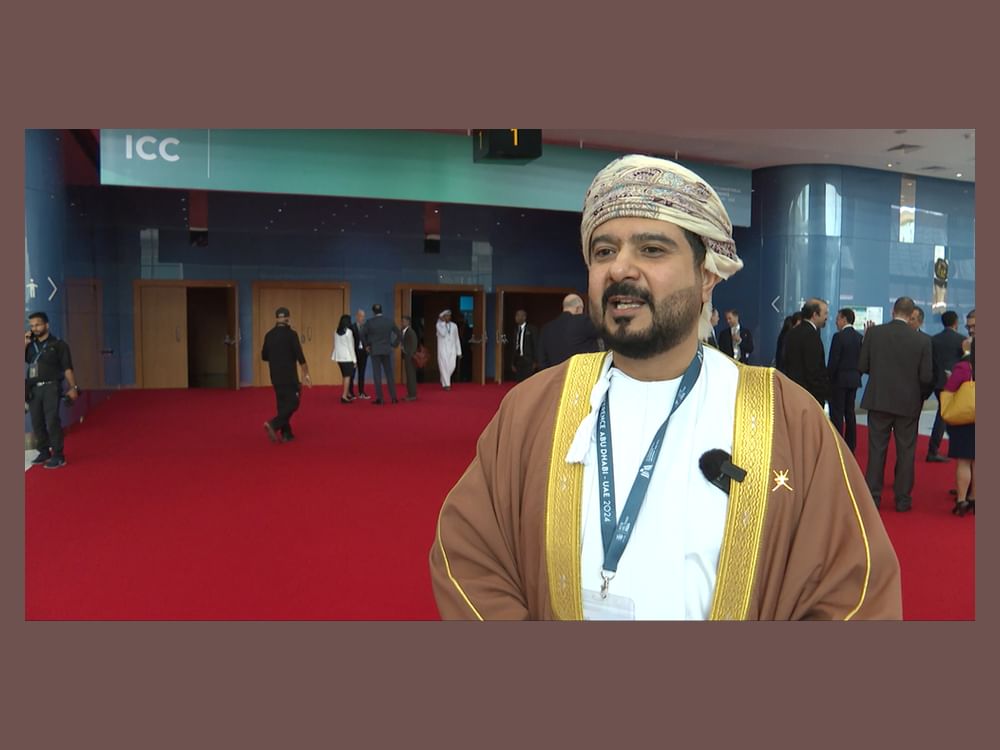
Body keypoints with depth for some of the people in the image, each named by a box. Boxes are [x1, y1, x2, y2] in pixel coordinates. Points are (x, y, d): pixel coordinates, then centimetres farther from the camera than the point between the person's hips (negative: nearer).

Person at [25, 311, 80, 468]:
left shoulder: (58, 344, 0)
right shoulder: (31, 345, 13)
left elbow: (67, 368, -3)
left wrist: (73, 387, -10)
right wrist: (25, 343, -1)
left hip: (50, 387, -5)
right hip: (33, 389, 5)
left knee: (52, 421, -11)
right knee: (37, 423, 7)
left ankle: (58, 456, -9)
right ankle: (44, 452, 19)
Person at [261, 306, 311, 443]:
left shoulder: (269, 335, 5)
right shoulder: (291, 334, -12)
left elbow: (264, 356, 12)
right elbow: (300, 356, -14)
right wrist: (306, 374, -7)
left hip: (276, 376, 6)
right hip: (289, 376, -6)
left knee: (282, 403, 13)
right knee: (293, 403, 0)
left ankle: (286, 434, 14)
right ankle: (273, 424, -18)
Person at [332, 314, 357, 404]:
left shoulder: (336, 332, 7)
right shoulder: (349, 331, -10)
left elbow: (335, 345, 10)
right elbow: (351, 346, -11)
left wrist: (334, 357, 14)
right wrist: (354, 359, -7)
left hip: (339, 357, 7)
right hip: (347, 357, -6)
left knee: (345, 376, 16)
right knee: (348, 376, -4)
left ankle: (348, 394, 24)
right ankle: (344, 396, -11)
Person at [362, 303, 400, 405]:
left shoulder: (370, 322, -7)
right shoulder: (389, 321, 2)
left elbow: (362, 335, -5)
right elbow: (398, 334, 7)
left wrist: (367, 345, 9)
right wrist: (394, 344, 14)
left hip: (374, 351, -2)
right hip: (387, 351, 2)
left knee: (377, 375, 0)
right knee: (389, 374, 8)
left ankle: (379, 399, -2)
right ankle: (393, 397, 6)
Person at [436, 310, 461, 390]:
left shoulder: (454, 326, 8)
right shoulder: (439, 324, -3)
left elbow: (457, 339, 11)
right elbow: (443, 333, -22)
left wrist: (459, 351, 8)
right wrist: (443, 322, -14)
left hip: (452, 349, 3)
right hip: (442, 348, -3)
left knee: (452, 366, -4)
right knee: (444, 366, -6)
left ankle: (444, 380, 22)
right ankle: (446, 384, 1)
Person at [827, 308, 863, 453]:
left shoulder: (839, 336, -14)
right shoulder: (859, 337, 7)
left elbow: (833, 361, -15)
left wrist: (828, 380, -7)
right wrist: (858, 375, 18)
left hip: (839, 380, -7)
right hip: (854, 380, 7)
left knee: (837, 414, -4)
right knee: (850, 413, 12)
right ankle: (850, 446, 17)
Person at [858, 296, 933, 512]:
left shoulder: (874, 333, -8)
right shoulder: (922, 341, -10)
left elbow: (862, 367, -5)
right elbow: (926, 377, -8)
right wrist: (911, 377, 13)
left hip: (879, 400, 1)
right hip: (908, 403, 0)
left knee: (876, 449, 9)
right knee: (906, 452, 11)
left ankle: (873, 496, 12)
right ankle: (902, 499, 17)